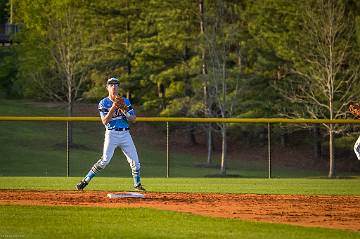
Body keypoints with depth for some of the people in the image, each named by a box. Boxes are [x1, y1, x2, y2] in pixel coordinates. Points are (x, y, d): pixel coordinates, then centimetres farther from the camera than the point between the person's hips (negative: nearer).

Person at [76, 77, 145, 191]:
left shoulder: (125, 101, 10)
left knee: (134, 160, 0)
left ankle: (137, 184, 16)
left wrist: (124, 111, -14)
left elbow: (133, 118, 5)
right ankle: (85, 181, -11)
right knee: (105, 160, -16)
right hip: (112, 133, -4)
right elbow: (104, 121, -11)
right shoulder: (104, 103, 0)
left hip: (125, 134, 4)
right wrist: (113, 108, -20)